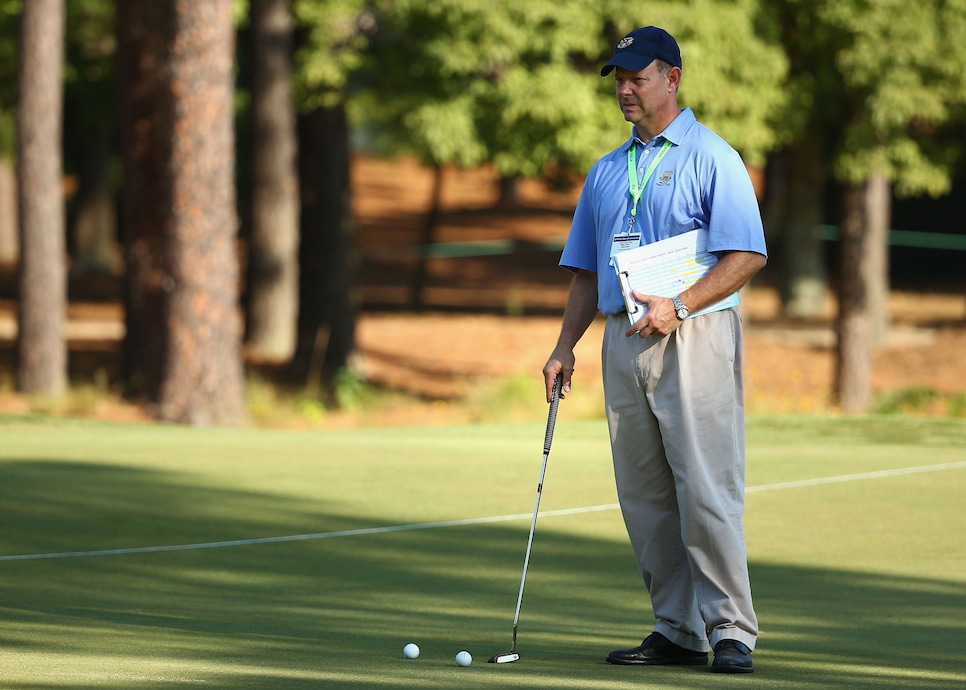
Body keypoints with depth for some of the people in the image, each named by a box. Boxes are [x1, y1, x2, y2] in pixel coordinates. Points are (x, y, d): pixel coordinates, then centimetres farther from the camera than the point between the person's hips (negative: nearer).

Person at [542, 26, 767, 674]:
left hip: (694, 336, -7)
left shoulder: (711, 158, -2)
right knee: (645, 497, 5)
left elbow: (749, 255, -11)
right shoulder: (607, 171, 19)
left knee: (706, 492, -11)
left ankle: (732, 632, -9)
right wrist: (565, 347, 12)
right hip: (623, 340, 7)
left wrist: (680, 306, -19)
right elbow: (588, 271, 23)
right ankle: (678, 631, 10)